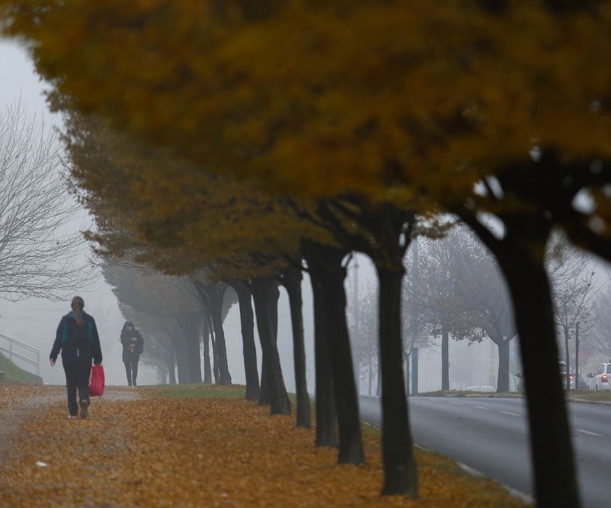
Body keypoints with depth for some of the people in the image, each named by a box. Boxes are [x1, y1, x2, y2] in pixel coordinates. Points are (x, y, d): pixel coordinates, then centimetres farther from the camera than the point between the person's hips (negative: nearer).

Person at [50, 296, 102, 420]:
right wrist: (97, 359, 9)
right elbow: (95, 341, 4)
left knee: (71, 384, 8)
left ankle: (73, 412, 6)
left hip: (69, 358, -1)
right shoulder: (89, 320, 2)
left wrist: (53, 356, -1)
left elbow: (58, 339, -4)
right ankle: (84, 400, -23)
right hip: (85, 357, 1)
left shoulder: (65, 320, -2)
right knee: (83, 383, 9)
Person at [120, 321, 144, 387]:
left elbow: (141, 341, 2)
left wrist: (134, 345, -10)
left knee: (135, 367, -6)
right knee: (128, 367, -6)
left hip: (135, 352, 0)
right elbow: (123, 340, -12)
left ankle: (134, 382, 2)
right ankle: (129, 382, -3)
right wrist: (131, 339, -15)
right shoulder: (123, 333, 3)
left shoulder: (136, 332, 4)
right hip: (126, 353, 0)